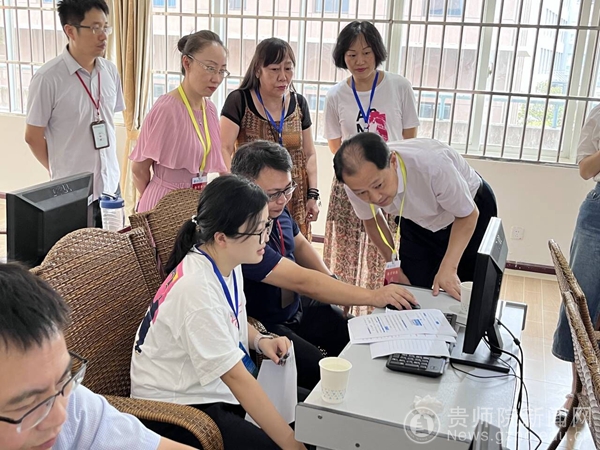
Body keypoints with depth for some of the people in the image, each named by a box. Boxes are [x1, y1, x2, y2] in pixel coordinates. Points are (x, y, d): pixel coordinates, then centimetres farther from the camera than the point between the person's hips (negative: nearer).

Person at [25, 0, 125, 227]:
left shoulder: (110, 71, 2)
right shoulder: (48, 78, -15)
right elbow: (33, 137, -6)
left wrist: (107, 165, 12)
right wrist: (60, 171, 6)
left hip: (110, 186, 5)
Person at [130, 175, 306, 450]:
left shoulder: (226, 264, -4)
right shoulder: (196, 290, -31)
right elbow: (236, 378, -30)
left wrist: (260, 340, -5)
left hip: (216, 385, 9)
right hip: (176, 407, -8)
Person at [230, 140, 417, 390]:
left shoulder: (276, 208, -5)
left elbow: (299, 244, 14)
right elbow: (302, 281, -36)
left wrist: (330, 280, -2)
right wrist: (374, 297, -35)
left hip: (295, 305, 8)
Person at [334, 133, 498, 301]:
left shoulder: (432, 164, -42)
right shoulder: (357, 183, -28)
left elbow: (468, 214, -24)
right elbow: (371, 220, -4)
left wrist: (448, 268, -32)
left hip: (470, 222, -3)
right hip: (419, 225, 3)